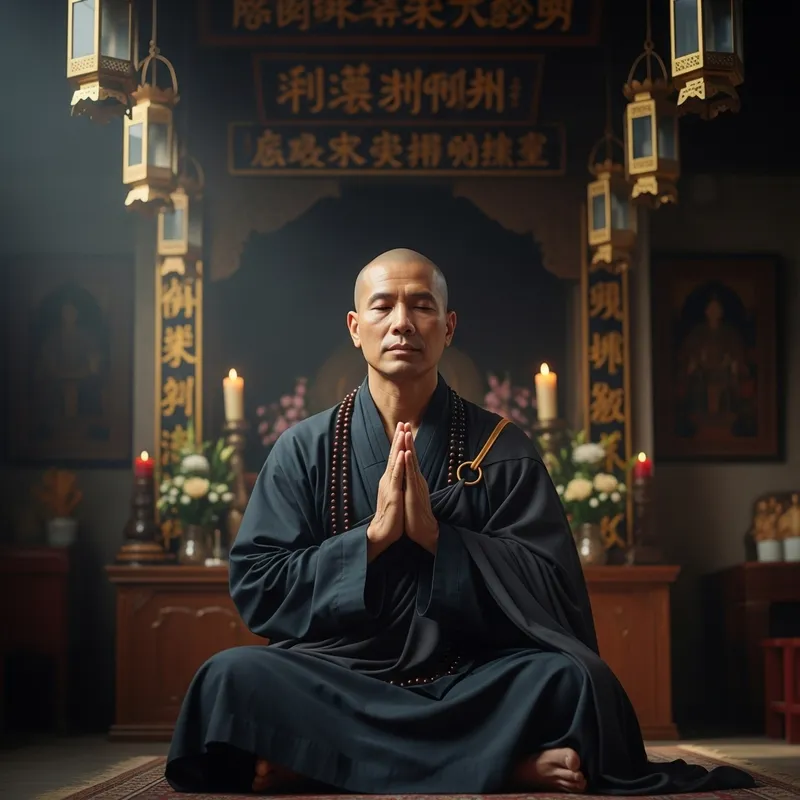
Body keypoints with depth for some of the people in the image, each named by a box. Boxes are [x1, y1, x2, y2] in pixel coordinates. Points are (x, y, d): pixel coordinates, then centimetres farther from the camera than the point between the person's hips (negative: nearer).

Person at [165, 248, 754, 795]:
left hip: (473, 677, 0)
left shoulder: (501, 449, 7)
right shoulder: (304, 451, 8)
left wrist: (433, 533, -14)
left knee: (576, 678, -29)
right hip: (338, 673, 1)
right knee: (233, 676, -30)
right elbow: (256, 586, -1)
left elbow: (553, 591, -2)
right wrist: (373, 535, -13)